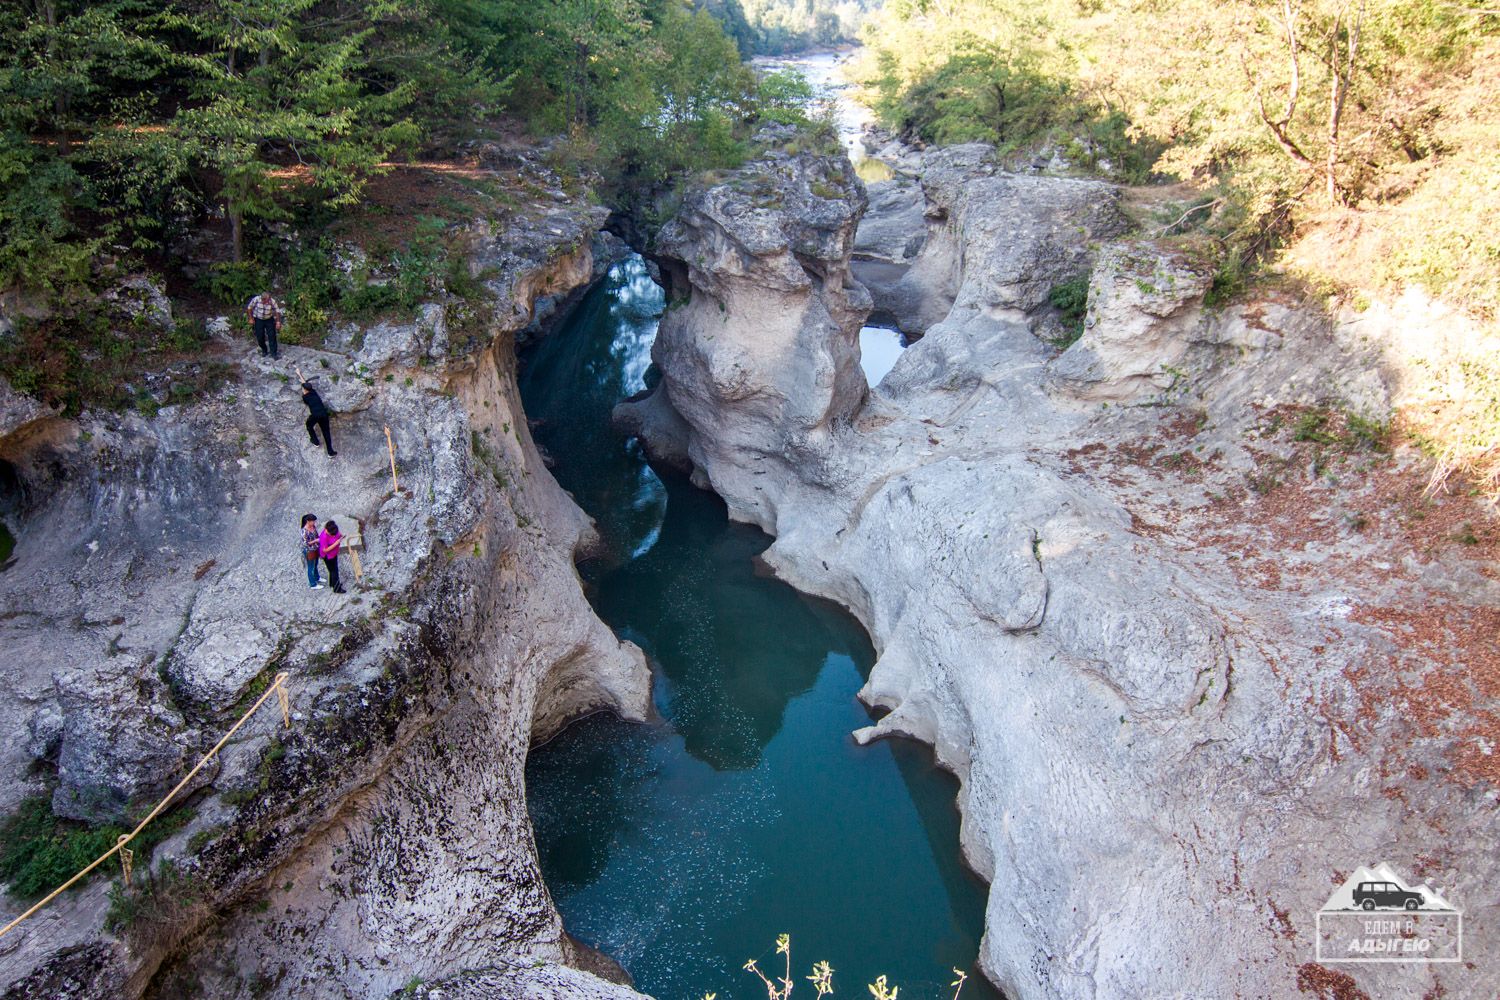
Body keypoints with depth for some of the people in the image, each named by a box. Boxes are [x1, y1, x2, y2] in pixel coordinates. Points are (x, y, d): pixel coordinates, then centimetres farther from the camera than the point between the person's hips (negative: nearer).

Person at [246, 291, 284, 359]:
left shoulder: (273, 302, -21)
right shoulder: (256, 299, -22)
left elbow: (277, 311, -9)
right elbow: (249, 308, -7)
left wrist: (278, 322, -12)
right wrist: (251, 319, -5)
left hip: (269, 320, 0)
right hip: (258, 320, 0)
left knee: (272, 336, -6)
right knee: (260, 337, 4)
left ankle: (273, 353, 1)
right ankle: (264, 350, 27)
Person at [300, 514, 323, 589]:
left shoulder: (313, 526, -8)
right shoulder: (304, 531, -30)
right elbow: (305, 543, -25)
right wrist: (316, 541, -26)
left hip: (315, 549, 8)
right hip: (309, 551, -7)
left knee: (315, 565, 29)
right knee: (311, 568, 11)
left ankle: (316, 578, 53)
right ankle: (313, 585, 28)